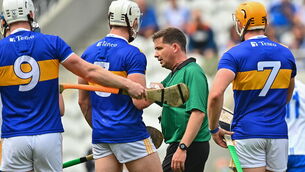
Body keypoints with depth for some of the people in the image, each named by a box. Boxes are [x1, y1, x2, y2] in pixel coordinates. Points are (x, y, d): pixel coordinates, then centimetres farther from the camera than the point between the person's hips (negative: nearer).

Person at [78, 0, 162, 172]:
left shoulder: (89, 53, 10)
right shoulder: (133, 55, -12)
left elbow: (83, 101, 15)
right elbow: (140, 101, -17)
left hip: (100, 137, 7)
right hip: (130, 133, -7)